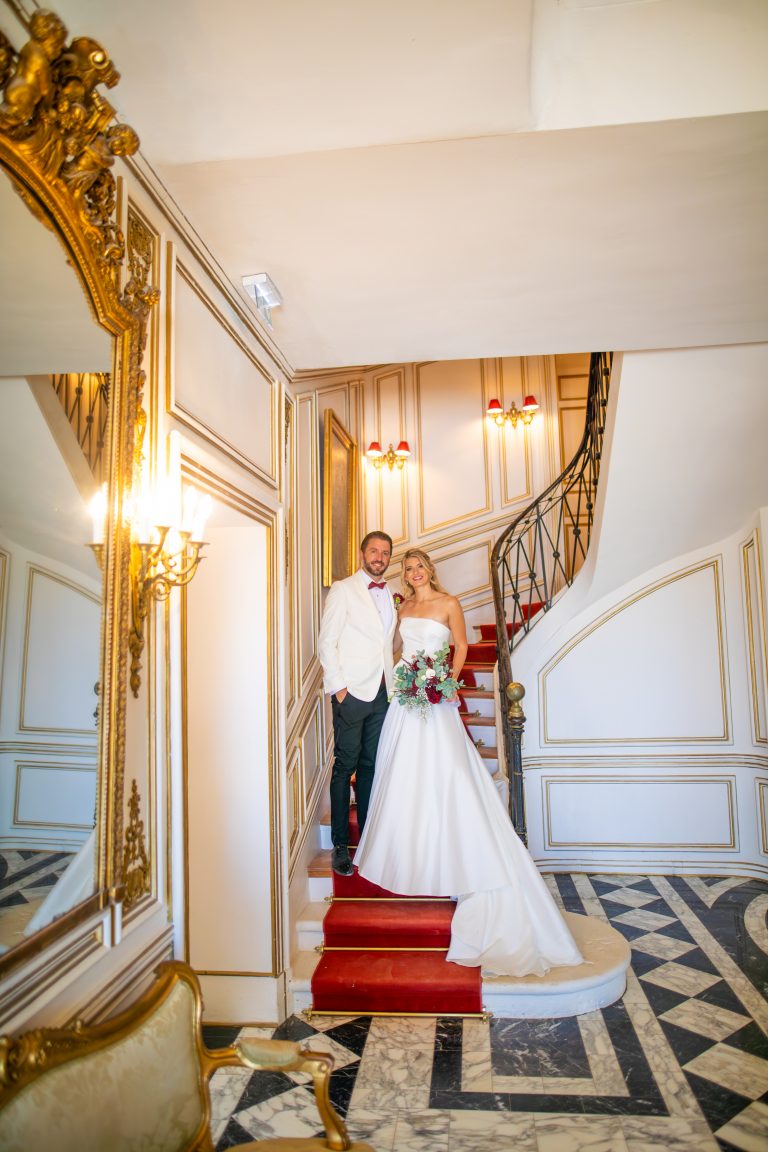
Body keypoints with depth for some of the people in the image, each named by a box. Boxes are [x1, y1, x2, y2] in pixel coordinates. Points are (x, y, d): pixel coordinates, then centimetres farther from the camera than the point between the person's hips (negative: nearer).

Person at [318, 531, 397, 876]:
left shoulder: (388, 595, 15)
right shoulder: (343, 589, -3)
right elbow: (326, 643, -6)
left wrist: (392, 684, 9)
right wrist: (338, 687, -12)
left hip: (382, 692, 5)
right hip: (351, 692, -5)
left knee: (371, 765, 11)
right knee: (345, 766, 1)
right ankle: (340, 845, 11)